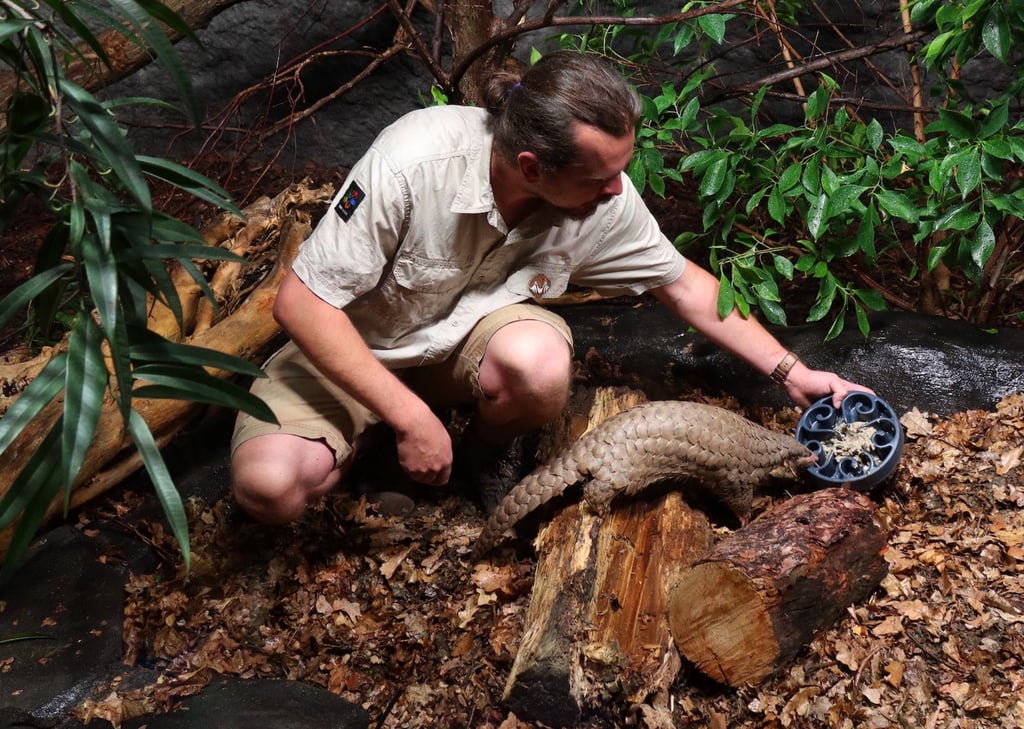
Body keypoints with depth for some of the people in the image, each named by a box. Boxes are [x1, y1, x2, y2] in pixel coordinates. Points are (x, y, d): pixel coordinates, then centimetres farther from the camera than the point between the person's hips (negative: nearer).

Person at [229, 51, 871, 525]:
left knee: (541, 363, -35)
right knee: (268, 484, -27)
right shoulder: (414, 163, -34)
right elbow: (302, 301, -27)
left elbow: (684, 284, -1)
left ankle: (487, 459, 2)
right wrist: (412, 419, -29)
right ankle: (363, 437, 10)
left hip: (473, 331, 2)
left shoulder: (605, 198, -19)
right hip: (355, 341, -2)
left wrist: (792, 372, -2)